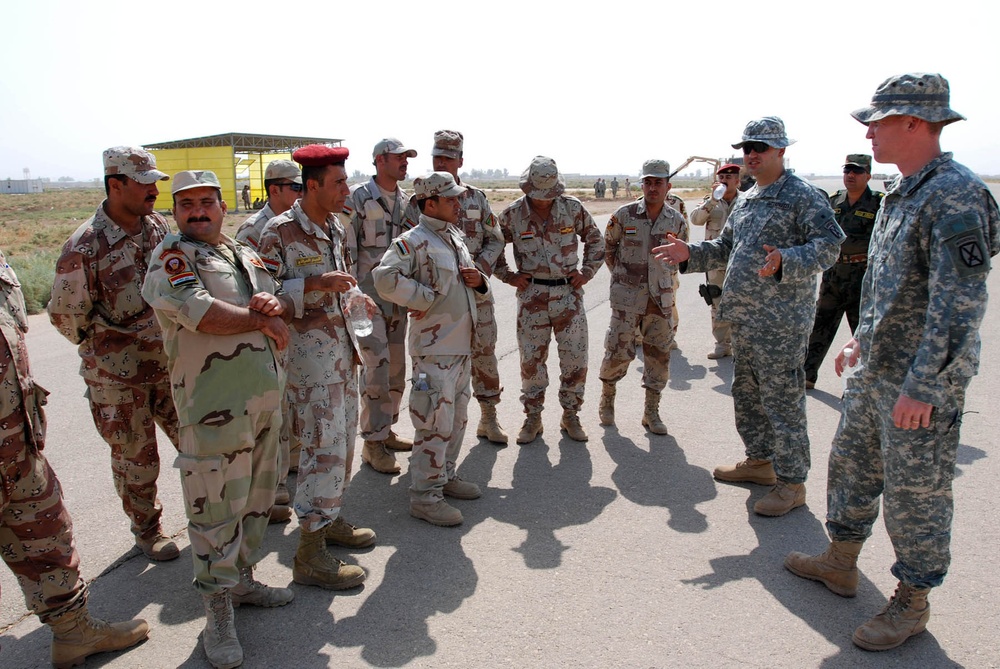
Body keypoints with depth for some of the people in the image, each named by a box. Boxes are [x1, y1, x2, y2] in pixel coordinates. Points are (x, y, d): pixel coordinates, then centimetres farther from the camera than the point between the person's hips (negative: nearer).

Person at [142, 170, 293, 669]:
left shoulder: (244, 254, 19)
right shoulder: (171, 256, -5)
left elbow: (281, 301, 17)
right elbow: (199, 313, -21)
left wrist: (276, 303, -7)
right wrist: (260, 321, -10)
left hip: (265, 396, 8)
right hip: (214, 403, -8)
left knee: (257, 497, 17)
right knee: (217, 505, -2)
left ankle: (242, 580, 35)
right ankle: (218, 611, 13)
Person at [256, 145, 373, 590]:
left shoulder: (335, 228, 10)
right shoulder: (280, 231, -15)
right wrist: (315, 283, -27)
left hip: (341, 345, 9)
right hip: (308, 350, -9)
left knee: (343, 436, 16)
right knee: (323, 444, -8)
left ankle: (328, 519, 34)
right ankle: (309, 555, 3)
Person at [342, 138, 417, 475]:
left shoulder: (405, 201, 11)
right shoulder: (358, 198, -9)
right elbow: (346, 249, -11)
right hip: (369, 296, -7)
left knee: (396, 367, 12)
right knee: (377, 368, -8)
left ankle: (386, 430, 27)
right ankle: (373, 443, 4)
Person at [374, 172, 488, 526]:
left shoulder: (456, 236, 15)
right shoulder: (414, 241, -13)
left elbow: (469, 281, 27)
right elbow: (385, 278, -27)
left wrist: (479, 280, 3)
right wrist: (427, 298, -19)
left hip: (462, 345, 9)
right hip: (435, 347, -9)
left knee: (457, 417, 18)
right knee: (436, 422, -5)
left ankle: (445, 476, 35)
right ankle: (425, 496, 7)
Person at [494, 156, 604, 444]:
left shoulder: (573, 208, -1)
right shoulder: (513, 214, -3)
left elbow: (595, 240, 12)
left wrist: (586, 272, 3)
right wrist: (508, 276, 1)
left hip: (569, 293, 1)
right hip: (532, 296, -1)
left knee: (575, 358, 3)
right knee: (531, 359, 5)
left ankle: (571, 416, 22)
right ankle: (533, 418, 21)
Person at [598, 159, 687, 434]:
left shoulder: (677, 221, 1)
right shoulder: (624, 215, -6)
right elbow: (607, 246, 9)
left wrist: (664, 279, 14)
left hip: (661, 299, 3)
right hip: (627, 298, -2)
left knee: (659, 355, 5)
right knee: (619, 350, -2)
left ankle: (651, 413, 19)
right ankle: (607, 398, 25)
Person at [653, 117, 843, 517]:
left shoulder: (804, 196, -8)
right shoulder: (745, 201, 18)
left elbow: (828, 244, -18)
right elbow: (726, 248, 26)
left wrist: (785, 261, -34)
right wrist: (690, 254, 10)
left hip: (781, 322, -9)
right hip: (743, 319, 9)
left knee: (782, 400, -3)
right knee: (746, 394, 18)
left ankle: (791, 482, 9)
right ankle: (759, 461, 35)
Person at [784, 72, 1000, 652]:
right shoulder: (904, 192, 11)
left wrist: (922, 386, -25)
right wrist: (863, 338, 22)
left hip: (921, 384, -9)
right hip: (875, 372, 9)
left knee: (916, 493, 5)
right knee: (851, 464, 19)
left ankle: (913, 604, 24)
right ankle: (841, 563, 37)